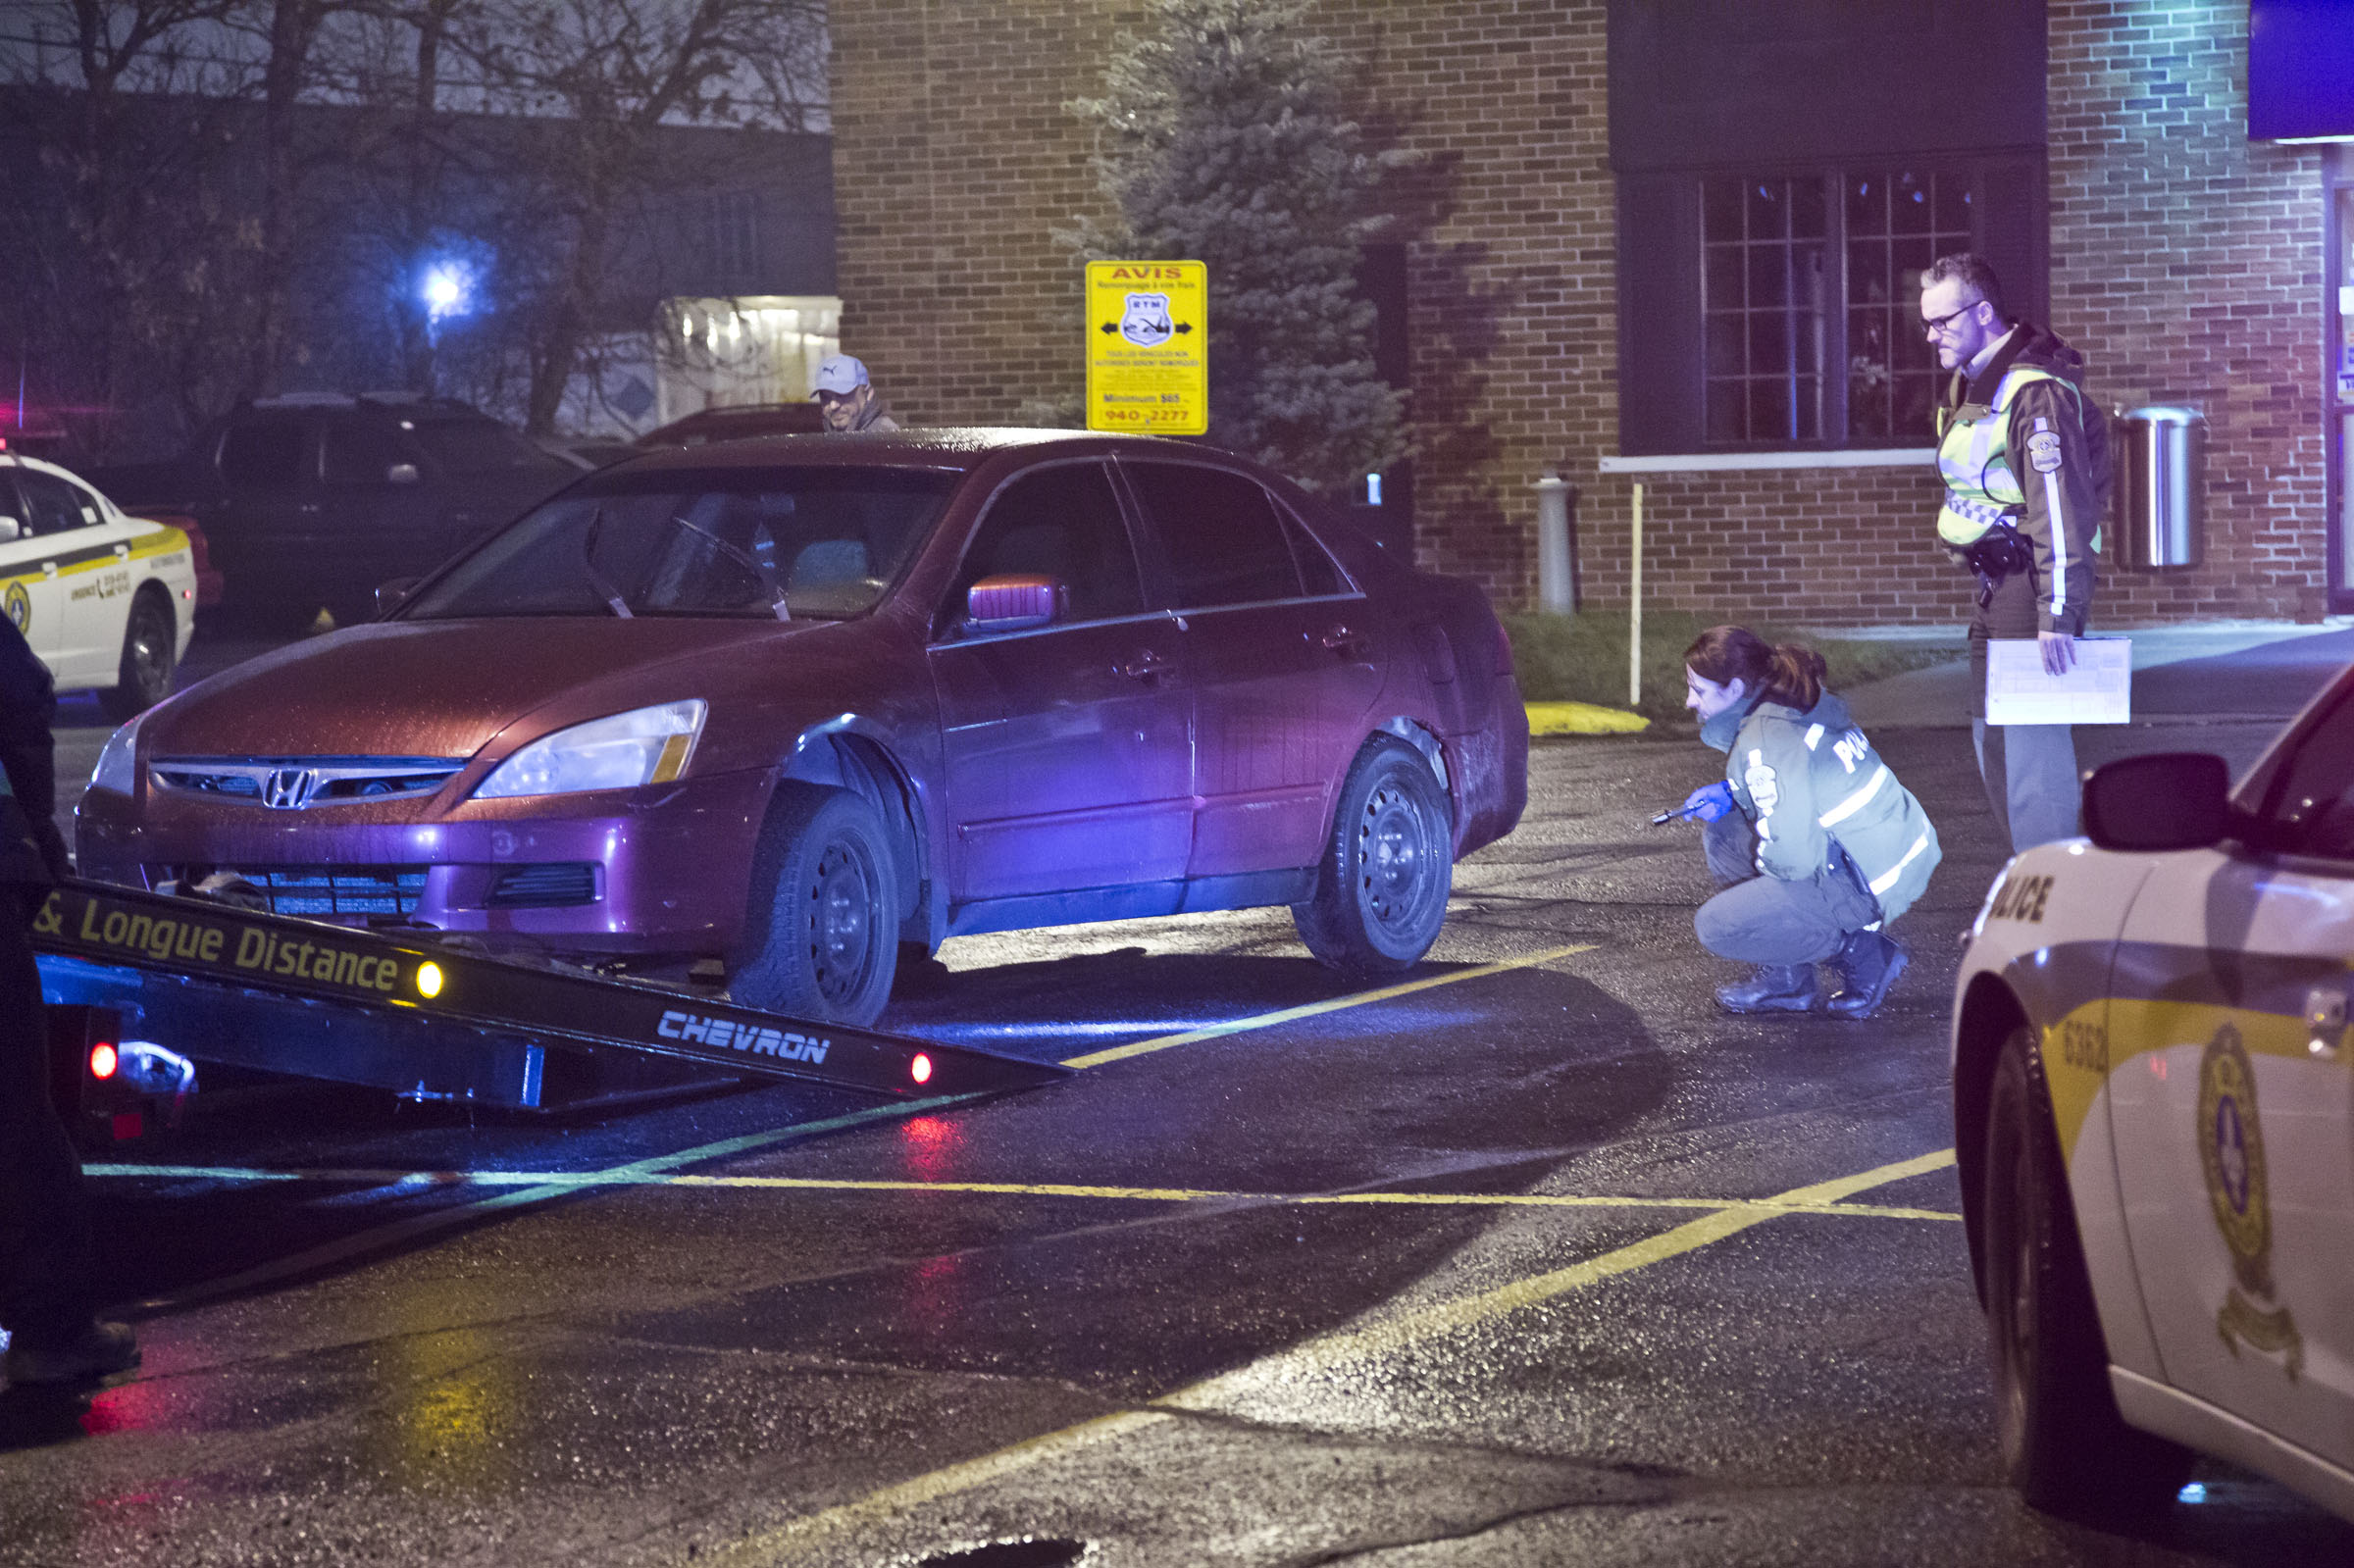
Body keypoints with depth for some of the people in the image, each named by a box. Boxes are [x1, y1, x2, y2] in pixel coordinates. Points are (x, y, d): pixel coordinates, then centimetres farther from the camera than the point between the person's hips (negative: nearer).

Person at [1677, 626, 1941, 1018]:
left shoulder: (1765, 743, -22)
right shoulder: (1796, 702, 7)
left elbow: (1793, 858, -25)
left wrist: (1762, 857, -2)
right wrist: (1730, 793, 12)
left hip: (1867, 888, -10)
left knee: (1715, 927, -8)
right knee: (1721, 835, 17)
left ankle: (1860, 951, -1)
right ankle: (1786, 981, 17)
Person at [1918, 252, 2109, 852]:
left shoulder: (2035, 393, -18)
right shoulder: (1972, 383, 13)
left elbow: (2062, 508, -23)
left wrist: (2058, 614, -27)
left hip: (2033, 578, -11)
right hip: (1998, 579, 11)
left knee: (2028, 739, -13)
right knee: (1992, 735, 14)